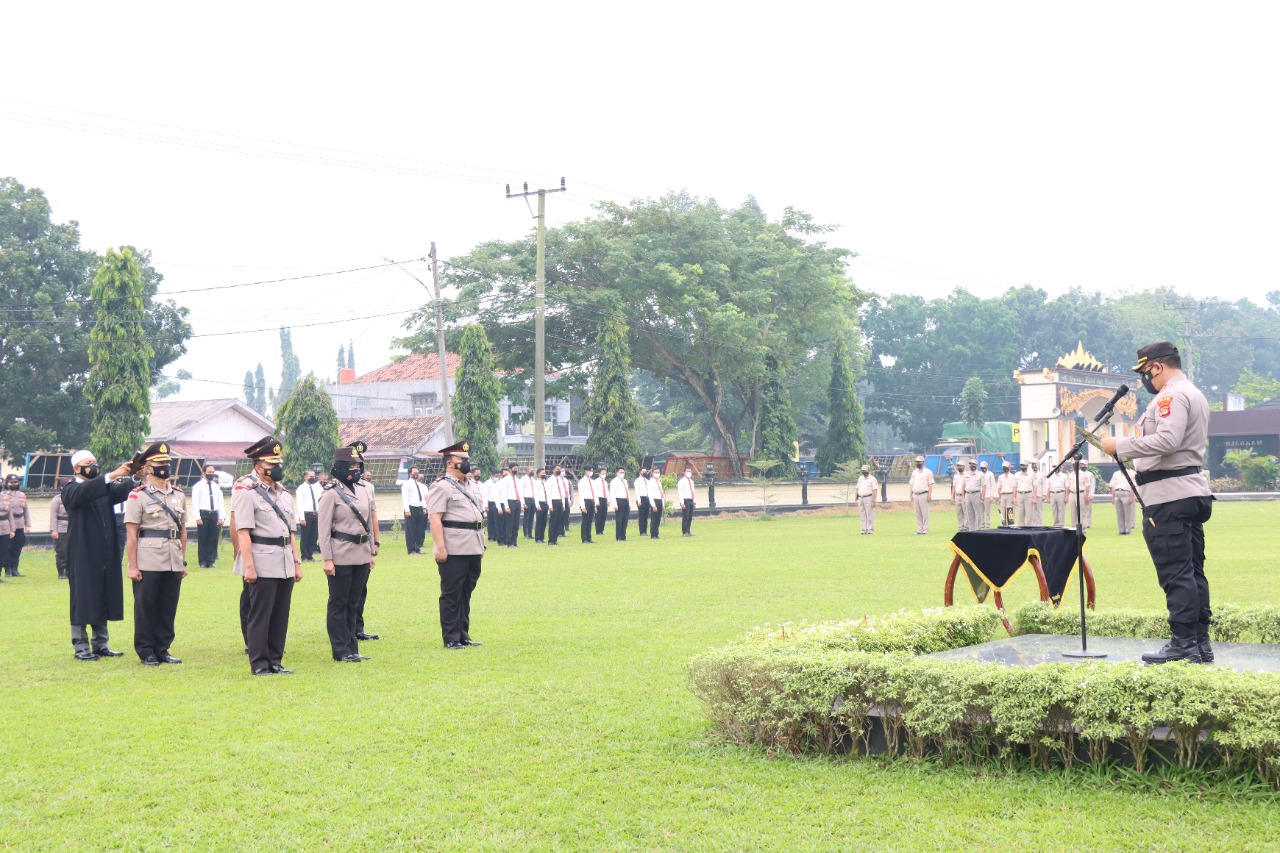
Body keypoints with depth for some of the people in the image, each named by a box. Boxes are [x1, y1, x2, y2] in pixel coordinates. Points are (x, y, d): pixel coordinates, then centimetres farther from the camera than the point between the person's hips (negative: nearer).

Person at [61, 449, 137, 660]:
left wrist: (132, 475, -25)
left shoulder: (105, 488, 14)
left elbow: (123, 491, -4)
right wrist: (112, 475, -35)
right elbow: (84, 492, -26)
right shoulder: (71, 490, -4)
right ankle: (81, 647, 4)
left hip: (106, 555, 6)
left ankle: (101, 644, 17)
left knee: (103, 599, 10)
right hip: (83, 554, -6)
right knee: (82, 599, -1)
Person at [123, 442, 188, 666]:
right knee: (145, 607, 2)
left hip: (173, 562, 5)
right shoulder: (138, 496, -3)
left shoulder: (178, 495, 13)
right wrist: (132, 566, -11)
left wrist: (184, 561, 12)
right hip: (148, 561, -5)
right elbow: (131, 534, -6)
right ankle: (146, 652, 12)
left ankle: (162, 649, 18)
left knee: (168, 607, 8)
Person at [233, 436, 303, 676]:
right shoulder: (246, 492, -8)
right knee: (260, 616, -1)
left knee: (281, 617, 10)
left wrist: (297, 562, 14)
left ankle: (275, 661, 18)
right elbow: (243, 532, -14)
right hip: (263, 564, -7)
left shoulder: (284, 493, 16)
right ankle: (259, 664, 6)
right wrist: (248, 566, -19)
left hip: (285, 564, 7)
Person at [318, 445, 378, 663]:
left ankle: (352, 648, 18)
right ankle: (341, 651, 6)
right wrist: (327, 560, -13)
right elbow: (323, 529, -10)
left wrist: (372, 552, 15)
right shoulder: (331, 494, -8)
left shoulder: (365, 491, 11)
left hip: (362, 556, 6)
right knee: (338, 604, 1)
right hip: (341, 557, -6)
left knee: (353, 603, 12)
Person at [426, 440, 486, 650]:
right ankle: (451, 639, 4)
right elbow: (435, 520, -15)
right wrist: (440, 547, -21)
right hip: (453, 551, -8)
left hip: (473, 550, 8)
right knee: (451, 595, -1)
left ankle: (463, 636, 20)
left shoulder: (471, 488, 19)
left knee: (466, 594, 13)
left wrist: (481, 546, 19)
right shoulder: (441, 487, -8)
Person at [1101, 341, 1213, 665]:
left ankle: (1184, 644, -9)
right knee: (1193, 571, 11)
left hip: (1169, 495, -11)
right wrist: (1129, 450, 21)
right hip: (1194, 490, 11)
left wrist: (1120, 446, -18)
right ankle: (1201, 643, 13)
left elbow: (1167, 440, -25)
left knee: (1175, 573, -9)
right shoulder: (1195, 394, 22)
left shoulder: (1172, 396, -12)